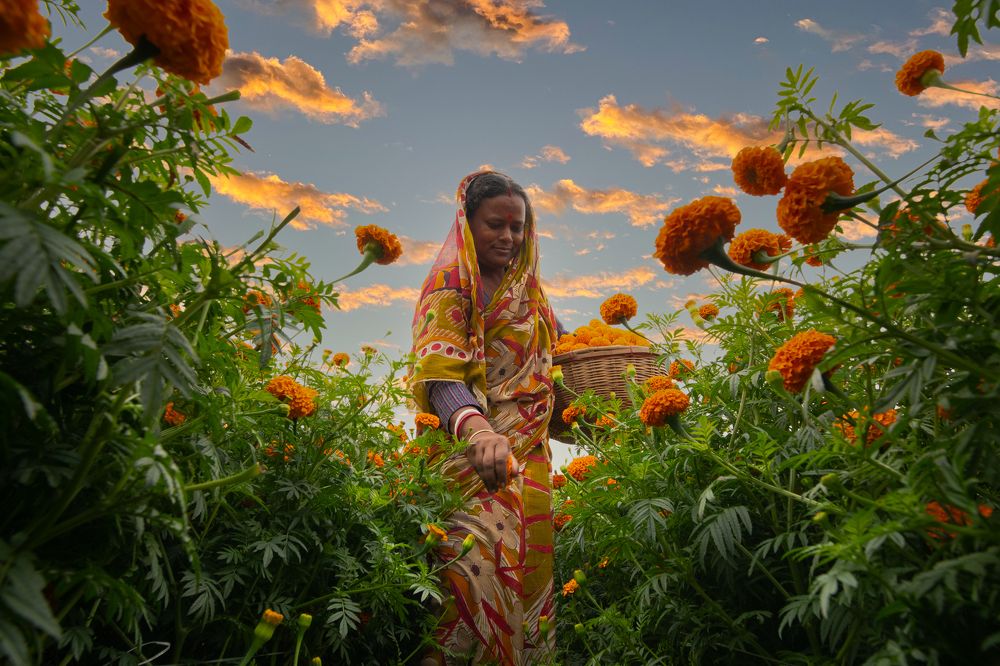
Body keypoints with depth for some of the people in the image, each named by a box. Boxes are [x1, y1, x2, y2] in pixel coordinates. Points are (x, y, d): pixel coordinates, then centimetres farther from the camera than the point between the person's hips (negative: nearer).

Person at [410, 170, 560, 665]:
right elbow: (441, 373, -22)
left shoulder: (527, 289, 18)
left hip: (530, 456, 7)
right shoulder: (452, 282, -6)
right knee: (483, 567, -12)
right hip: (477, 448, -7)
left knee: (528, 566, 11)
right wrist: (476, 427, -41)